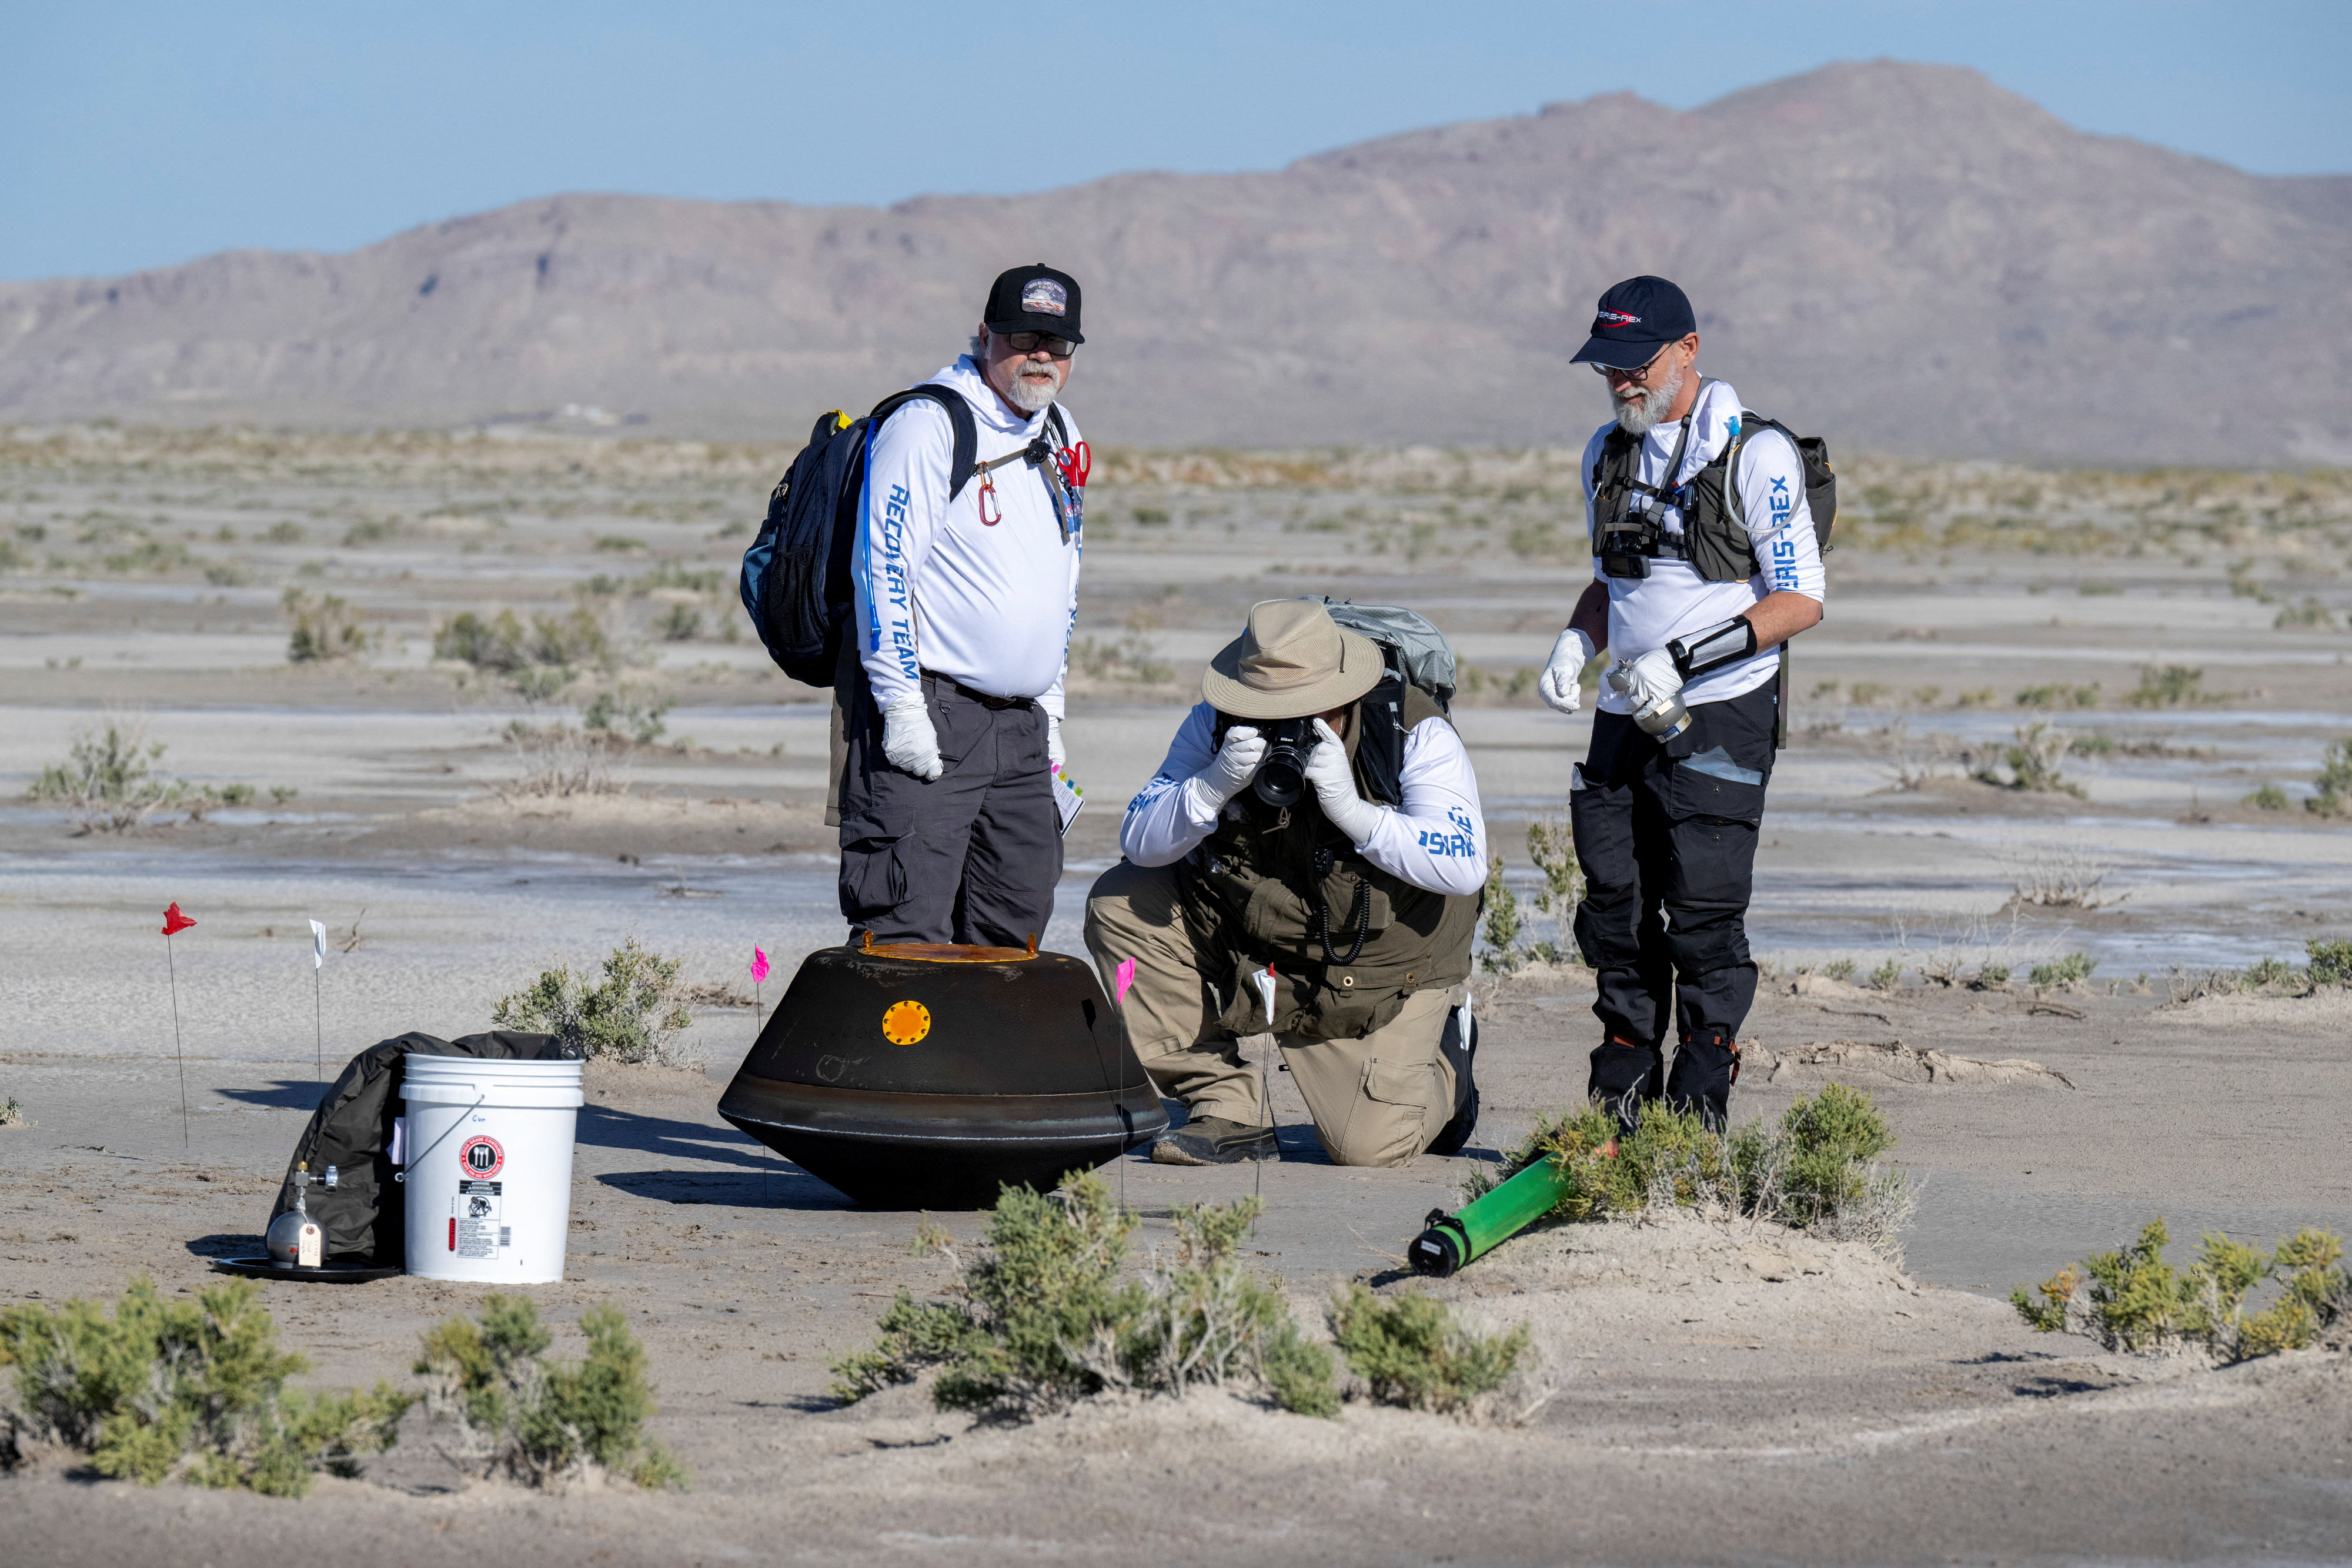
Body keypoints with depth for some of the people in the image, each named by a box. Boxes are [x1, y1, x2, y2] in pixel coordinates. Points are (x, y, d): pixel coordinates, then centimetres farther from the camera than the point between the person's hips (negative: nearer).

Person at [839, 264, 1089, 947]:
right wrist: (902, 706, -19)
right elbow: (883, 567, -15)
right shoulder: (928, 424, -10)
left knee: (1018, 916, 7)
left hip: (1020, 723, 8)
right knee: (909, 926, -13)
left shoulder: (1058, 435, 15)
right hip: (927, 718, -8)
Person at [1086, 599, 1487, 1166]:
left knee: (1369, 1146, -16)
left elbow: (1465, 867, -30)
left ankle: (1439, 1070, 24)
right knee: (1119, 904, -14)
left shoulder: (1416, 734, -21)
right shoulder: (1216, 725, -12)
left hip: (1383, 970, -4)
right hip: (1249, 943, 4)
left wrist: (1350, 808, -37)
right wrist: (1216, 785, -33)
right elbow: (1140, 843, -15)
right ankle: (1230, 1112, -7)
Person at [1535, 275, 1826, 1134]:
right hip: (1626, 716, 6)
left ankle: (1699, 1119, -4)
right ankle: (1620, 1110, 13)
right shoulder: (1607, 454, 13)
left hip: (1722, 717, -6)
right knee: (1616, 908, 5)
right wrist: (1575, 644, 3)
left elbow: (1800, 601, -11)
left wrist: (1683, 657, -20)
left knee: (1702, 915, -9)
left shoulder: (1757, 455, -8)